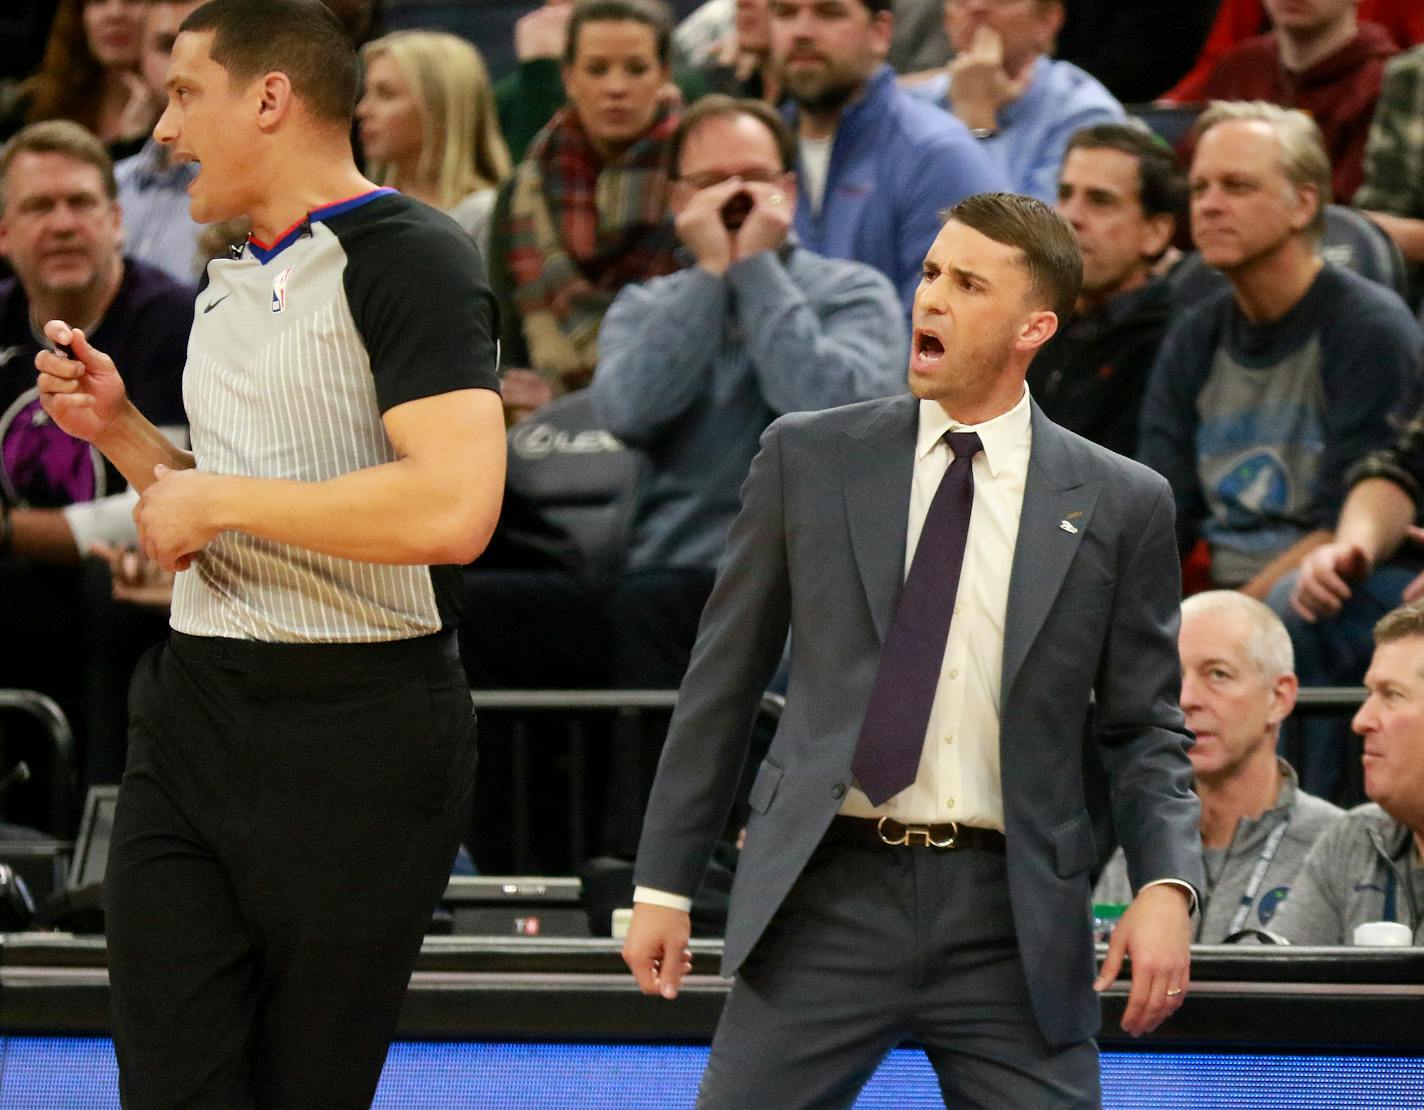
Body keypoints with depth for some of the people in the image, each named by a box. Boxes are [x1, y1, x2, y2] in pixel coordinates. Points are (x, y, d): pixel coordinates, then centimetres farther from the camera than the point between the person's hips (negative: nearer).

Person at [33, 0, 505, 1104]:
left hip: (357, 725, -7)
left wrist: (216, 498, -14)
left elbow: (451, 506, -24)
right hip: (191, 712, 7)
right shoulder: (229, 285, 19)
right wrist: (119, 431, 11)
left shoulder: (408, 260, -9)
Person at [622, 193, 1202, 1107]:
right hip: (831, 896, 0)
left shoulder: (1118, 504, 5)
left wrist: (1168, 885, -9)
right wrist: (664, 884, 7)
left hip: (1013, 925, 0)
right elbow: (722, 681, 10)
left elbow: (1144, 727, 9)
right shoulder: (808, 458, 6)